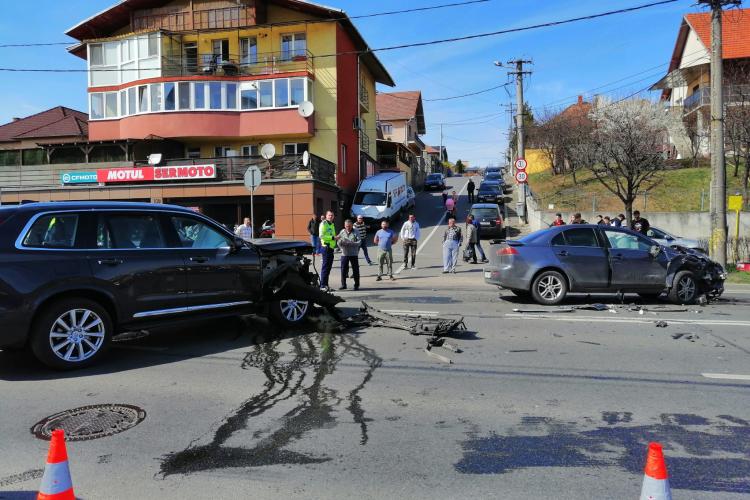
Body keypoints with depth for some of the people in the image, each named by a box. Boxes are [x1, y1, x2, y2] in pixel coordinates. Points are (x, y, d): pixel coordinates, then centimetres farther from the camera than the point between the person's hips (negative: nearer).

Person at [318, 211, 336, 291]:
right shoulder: (323, 223, -8)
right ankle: (323, 285, -5)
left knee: (329, 267, 11)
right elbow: (321, 236, -19)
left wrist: (335, 238, 15)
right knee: (325, 266, -8)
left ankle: (325, 284, 18)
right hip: (326, 247, -9)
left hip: (331, 247, 9)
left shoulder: (332, 224, 19)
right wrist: (332, 237, -22)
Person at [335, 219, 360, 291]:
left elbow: (359, 242, -8)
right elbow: (338, 242, 8)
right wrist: (341, 242, -15)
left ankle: (356, 285, 12)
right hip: (344, 254, 2)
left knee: (355, 270, 2)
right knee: (343, 269, 1)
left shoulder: (355, 232, 0)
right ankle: (343, 285, 13)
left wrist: (350, 243, -21)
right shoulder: (342, 232, 9)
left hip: (354, 254, -2)